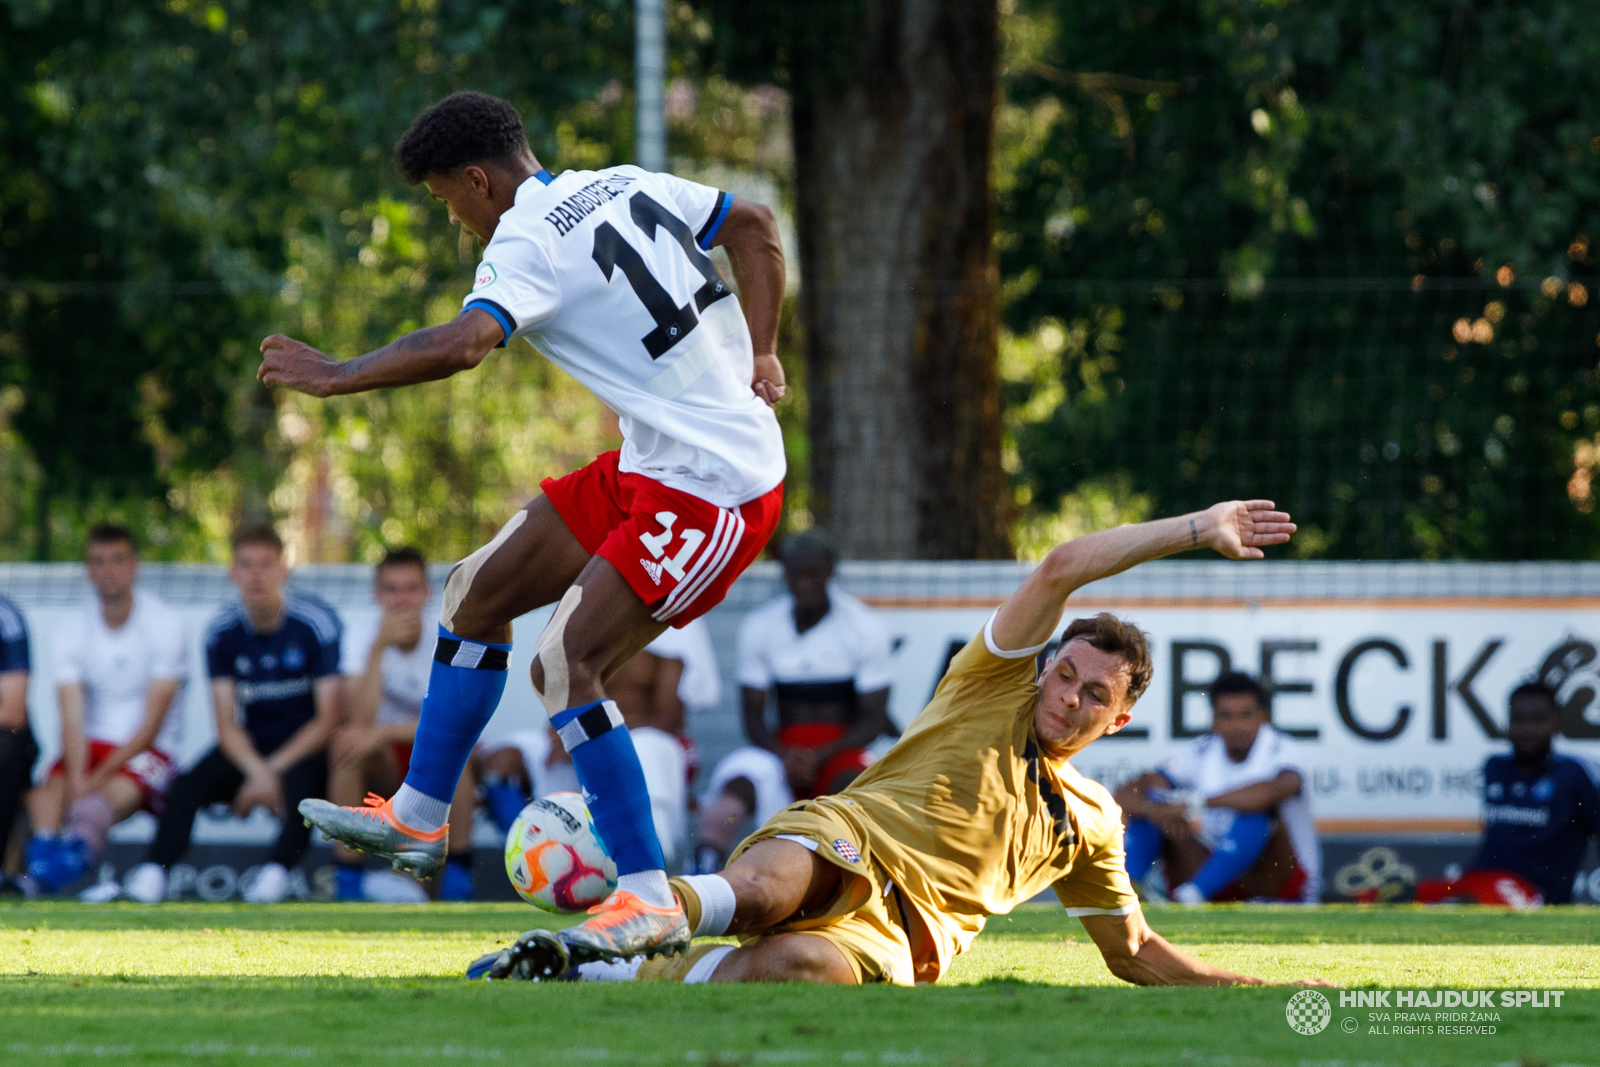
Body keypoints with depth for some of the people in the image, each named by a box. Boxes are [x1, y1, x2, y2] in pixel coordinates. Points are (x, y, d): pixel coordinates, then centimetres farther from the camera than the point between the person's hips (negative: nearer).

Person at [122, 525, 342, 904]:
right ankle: (152, 873, -35)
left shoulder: (316, 623, -12)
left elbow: (327, 720, -12)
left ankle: (276, 872, -47)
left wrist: (274, 770, -19)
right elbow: (227, 725, -3)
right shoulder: (222, 632, -2)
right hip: (251, 748, 3)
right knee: (189, 783, -25)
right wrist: (258, 771, -23)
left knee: (301, 781, -38)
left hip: (305, 746, -3)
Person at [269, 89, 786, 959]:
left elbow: (466, 342, -34)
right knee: (478, 591, 15)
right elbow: (753, 227, 20)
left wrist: (338, 376, -25)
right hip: (655, 469, 10)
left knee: (565, 665, -20)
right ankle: (418, 817, 24)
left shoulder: (528, 243, -17)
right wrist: (758, 357, 17)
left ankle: (649, 903, -19)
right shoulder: (623, 186, 10)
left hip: (711, 494, -10)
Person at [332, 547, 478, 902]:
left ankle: (458, 872, -27)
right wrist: (379, 648, -32)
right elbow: (360, 720, -24)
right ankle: (346, 876, -26)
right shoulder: (363, 636, -9)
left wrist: (386, 732, -35)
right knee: (345, 742, -30)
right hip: (384, 767, 1)